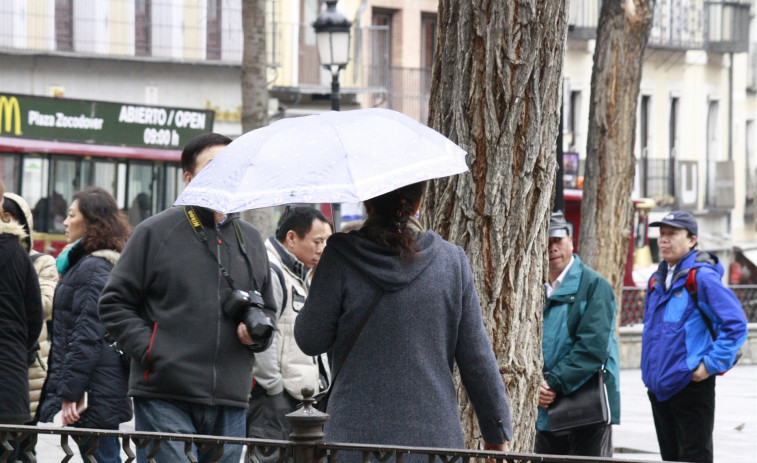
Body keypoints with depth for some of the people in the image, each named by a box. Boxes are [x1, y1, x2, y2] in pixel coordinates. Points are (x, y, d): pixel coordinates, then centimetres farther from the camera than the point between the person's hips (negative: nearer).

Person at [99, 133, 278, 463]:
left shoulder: (250, 240, 18)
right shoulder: (155, 232, 2)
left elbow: (268, 308, 28)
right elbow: (114, 304, 3)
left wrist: (258, 332, 5)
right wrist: (148, 348, -10)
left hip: (229, 403, 5)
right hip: (165, 401, -5)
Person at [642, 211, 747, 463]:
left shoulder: (702, 276, -13)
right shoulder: (658, 280, 13)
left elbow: (736, 324, -18)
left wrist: (711, 365, -18)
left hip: (691, 384, -8)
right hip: (659, 385, 8)